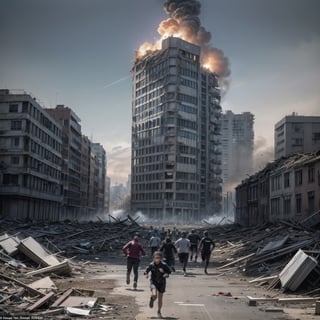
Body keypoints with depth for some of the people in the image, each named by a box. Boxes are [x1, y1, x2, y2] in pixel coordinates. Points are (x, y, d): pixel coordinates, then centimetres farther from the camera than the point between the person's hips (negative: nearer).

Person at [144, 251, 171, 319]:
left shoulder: (164, 265, -14)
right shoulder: (151, 265, -11)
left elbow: (169, 271, -2)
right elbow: (146, 271, 1)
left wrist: (166, 274, -22)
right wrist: (146, 274, -20)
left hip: (161, 283, 1)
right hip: (154, 282, -1)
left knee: (160, 299, 7)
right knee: (154, 295, -24)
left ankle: (159, 312, 30)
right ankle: (152, 300, 14)